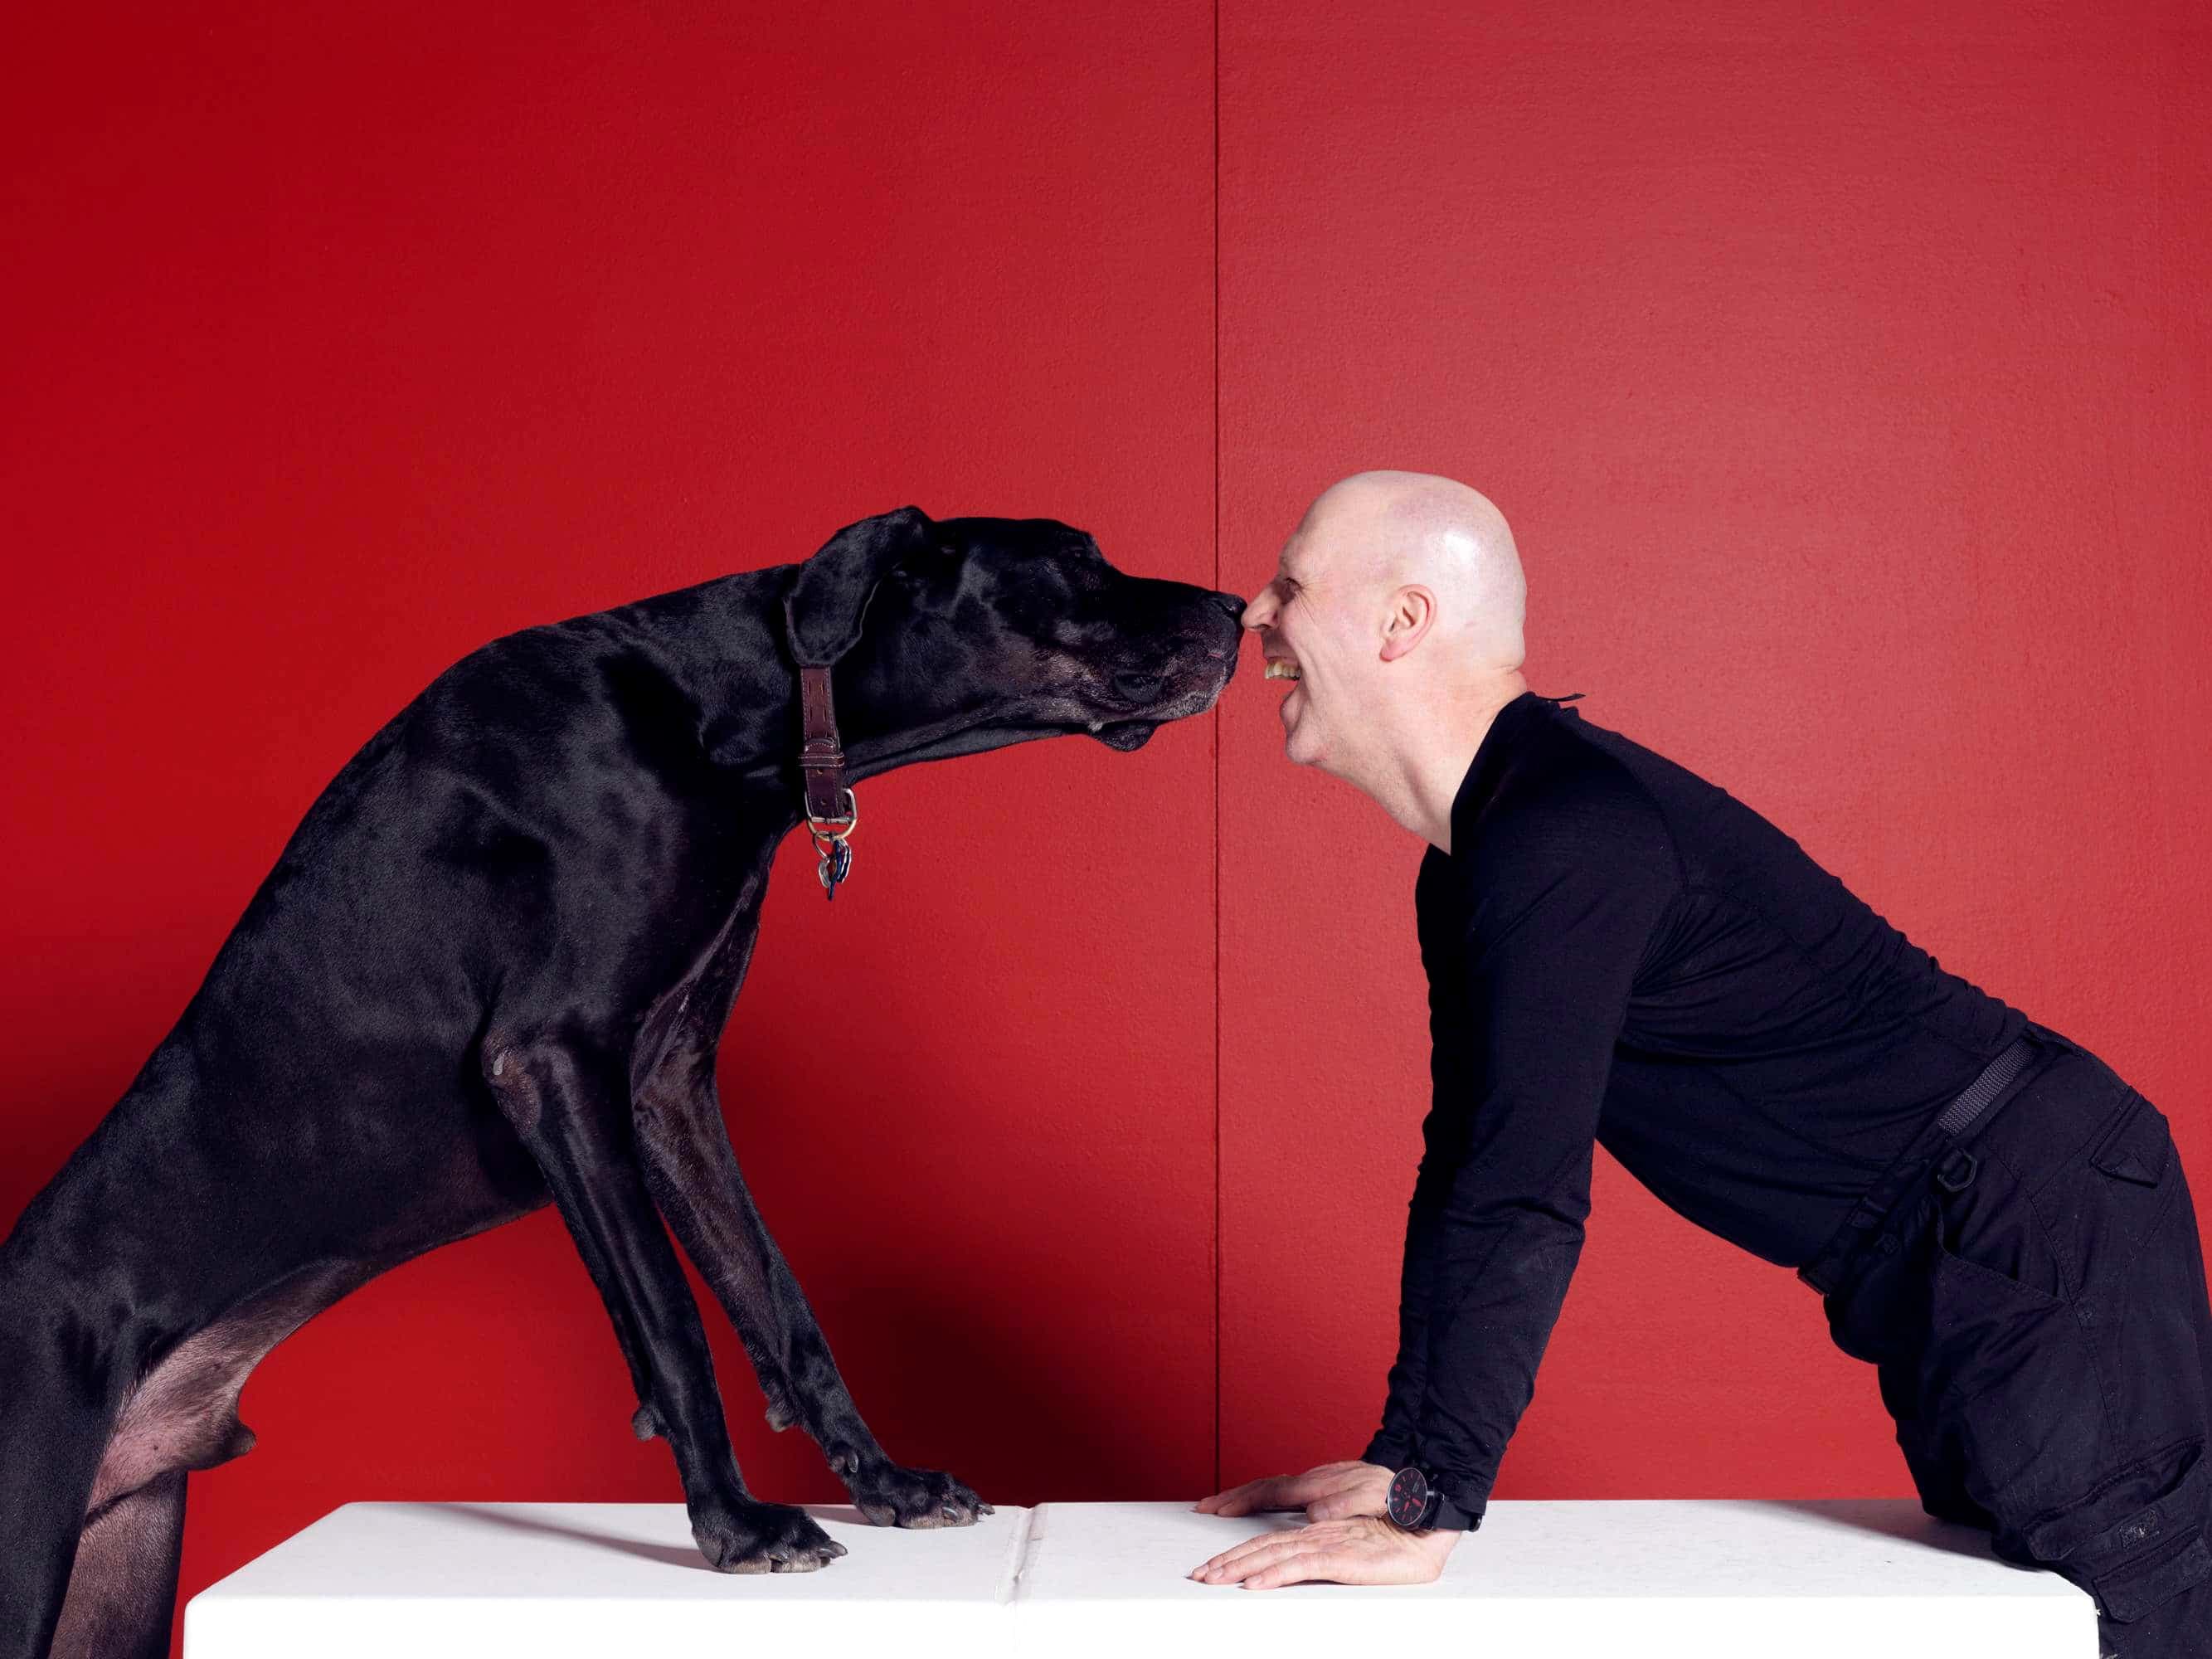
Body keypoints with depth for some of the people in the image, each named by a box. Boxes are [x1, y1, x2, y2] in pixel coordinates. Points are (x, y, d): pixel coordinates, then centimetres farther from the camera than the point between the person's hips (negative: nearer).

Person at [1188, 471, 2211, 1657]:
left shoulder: (1565, 835, -23)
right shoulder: (1476, 858, 10)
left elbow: (1522, 1192, -28)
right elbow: (1466, 1167, 14)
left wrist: (1426, 1518, -25)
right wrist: (1398, 1464, 12)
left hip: (2040, 1237, -10)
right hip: (1943, 1274, 10)